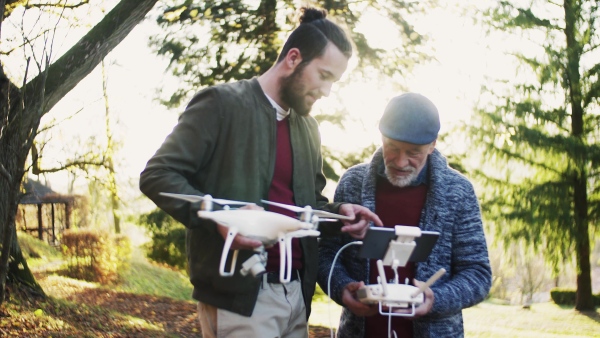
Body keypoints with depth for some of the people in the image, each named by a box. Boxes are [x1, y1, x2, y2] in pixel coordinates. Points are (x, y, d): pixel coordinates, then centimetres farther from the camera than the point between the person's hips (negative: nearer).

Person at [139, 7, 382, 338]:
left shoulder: (308, 126, 16)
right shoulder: (221, 103, -7)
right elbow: (157, 175, -11)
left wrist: (337, 212, 3)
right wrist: (216, 217, -25)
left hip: (297, 294, 7)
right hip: (239, 295, -7)